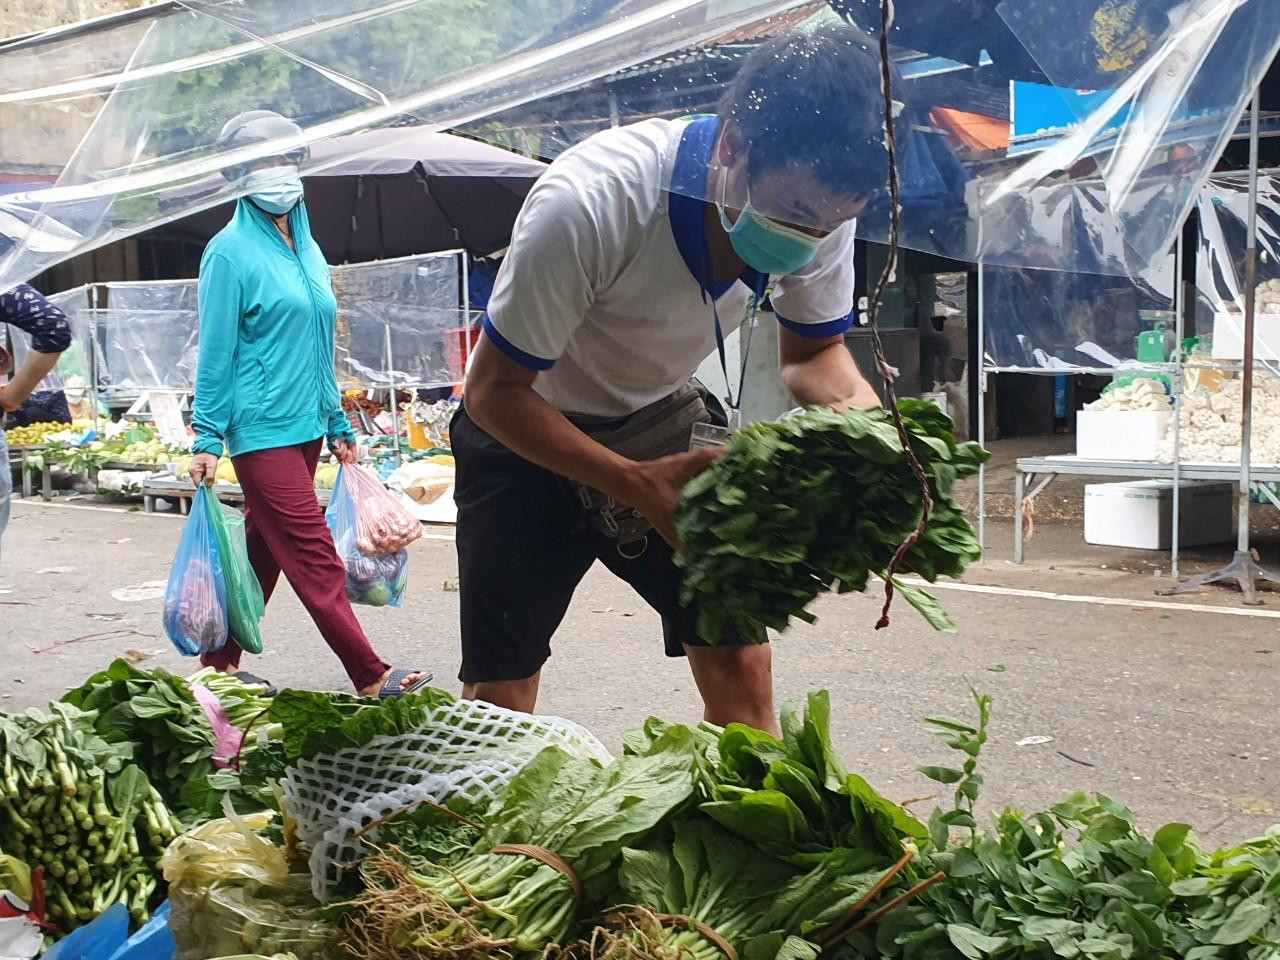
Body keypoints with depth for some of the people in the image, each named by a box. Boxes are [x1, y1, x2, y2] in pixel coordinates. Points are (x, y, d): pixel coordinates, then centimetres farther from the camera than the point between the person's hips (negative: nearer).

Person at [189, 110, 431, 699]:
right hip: (263, 430, -7)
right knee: (317, 560, -7)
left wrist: (338, 425, 18)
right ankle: (371, 678, -3)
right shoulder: (231, 252, -6)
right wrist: (207, 439, -11)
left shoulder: (307, 250, 14)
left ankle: (221, 663, 25)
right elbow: (216, 353, -8)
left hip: (305, 426, 7)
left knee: (264, 551, 13)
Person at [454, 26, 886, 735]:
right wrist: (638, 484, -37)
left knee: (741, 666, -4)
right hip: (529, 433, -3)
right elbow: (494, 391, -25)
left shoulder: (820, 199, -18)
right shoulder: (588, 202, -34)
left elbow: (815, 352, -1)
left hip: (663, 419, 4)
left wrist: (871, 423, -24)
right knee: (498, 690, -5)